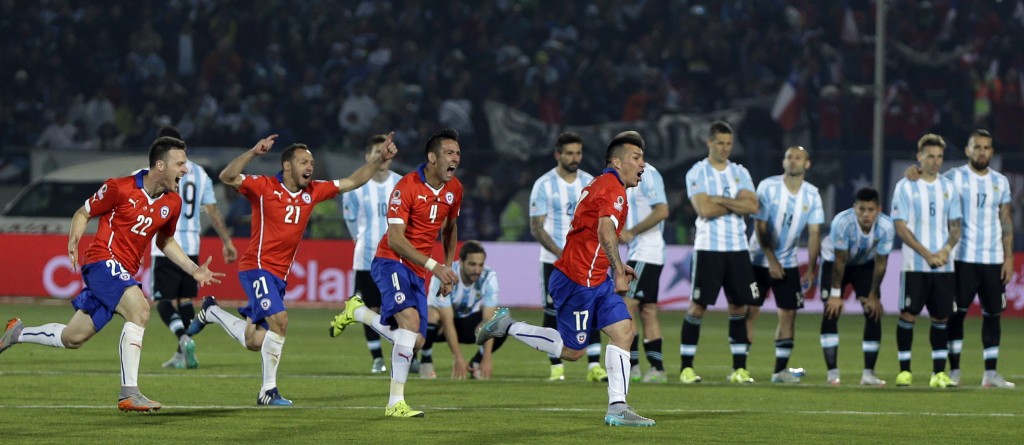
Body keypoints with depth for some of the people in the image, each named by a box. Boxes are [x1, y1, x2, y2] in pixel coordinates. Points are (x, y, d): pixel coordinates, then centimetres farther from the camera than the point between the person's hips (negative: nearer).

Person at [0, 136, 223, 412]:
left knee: (72, 338, 10)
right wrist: (74, 240, -15)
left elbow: (165, 241, 22)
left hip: (125, 272, 7)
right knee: (139, 309, -30)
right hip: (103, 260, -7)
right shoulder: (120, 188, -11)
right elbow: (83, 214, 2)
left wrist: (194, 270, 12)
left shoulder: (172, 202, 6)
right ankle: (129, 393, -30)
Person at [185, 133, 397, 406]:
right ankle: (268, 391, -13)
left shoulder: (312, 192, 8)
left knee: (254, 341, 9)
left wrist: (379, 159, 3)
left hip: (279, 275, 7)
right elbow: (227, 177, -22)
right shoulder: (264, 187, -9)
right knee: (279, 319, -24)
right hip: (257, 268, -7)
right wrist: (254, 153, -34)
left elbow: (353, 181, 14)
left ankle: (211, 312, 36)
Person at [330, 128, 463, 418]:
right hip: (392, 262, -7)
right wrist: (433, 266, -29)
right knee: (410, 319, -30)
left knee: (415, 343, 3)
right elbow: (395, 239, -22)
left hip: (418, 272, 7)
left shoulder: (454, 189, 4)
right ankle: (396, 402, -26)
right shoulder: (407, 187, -18)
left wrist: (448, 268, 16)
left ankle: (358, 312, 28)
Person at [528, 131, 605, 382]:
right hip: (553, 260, -2)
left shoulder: (590, 183, 6)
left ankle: (594, 366, -6)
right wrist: (561, 254, -17)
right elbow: (536, 227, -7)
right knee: (553, 313, 1)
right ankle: (556, 367, 8)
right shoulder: (544, 185, -5)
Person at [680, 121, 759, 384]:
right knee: (698, 306, -4)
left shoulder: (740, 173, 11)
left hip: (738, 247, 4)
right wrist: (736, 204, -7)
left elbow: (753, 206, -4)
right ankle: (687, 367, 2)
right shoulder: (697, 173, -2)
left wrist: (720, 200, -11)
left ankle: (739, 368, 9)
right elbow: (704, 209, -17)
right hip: (708, 247, -4)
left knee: (739, 306, 4)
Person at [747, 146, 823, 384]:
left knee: (788, 313, 0)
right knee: (750, 311, -6)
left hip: (788, 263, 4)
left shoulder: (811, 194, -2)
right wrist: (771, 261, -15)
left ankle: (781, 370, 6)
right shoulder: (768, 187, -12)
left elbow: (814, 233, 0)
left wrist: (811, 269, -6)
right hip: (759, 259, -4)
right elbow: (760, 227, -11)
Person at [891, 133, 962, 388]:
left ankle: (939, 373, 8)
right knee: (908, 314, -5)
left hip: (944, 265, 3)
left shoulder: (949, 187, 10)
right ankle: (904, 371, 2)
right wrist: (927, 255, -13)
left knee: (941, 317, 4)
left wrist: (947, 249, -8)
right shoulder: (906, 186, -1)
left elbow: (955, 226, 12)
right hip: (915, 265, -3)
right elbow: (901, 227, -6)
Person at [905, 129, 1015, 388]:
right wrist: (916, 174, -29)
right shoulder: (955, 177, 0)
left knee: (993, 314, 4)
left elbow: (1005, 221, 12)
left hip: (993, 260, 3)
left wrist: (1009, 257, 5)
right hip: (963, 259, -3)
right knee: (957, 313, -2)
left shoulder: (1000, 182, 10)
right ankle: (954, 371, 4)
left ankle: (991, 373, 8)